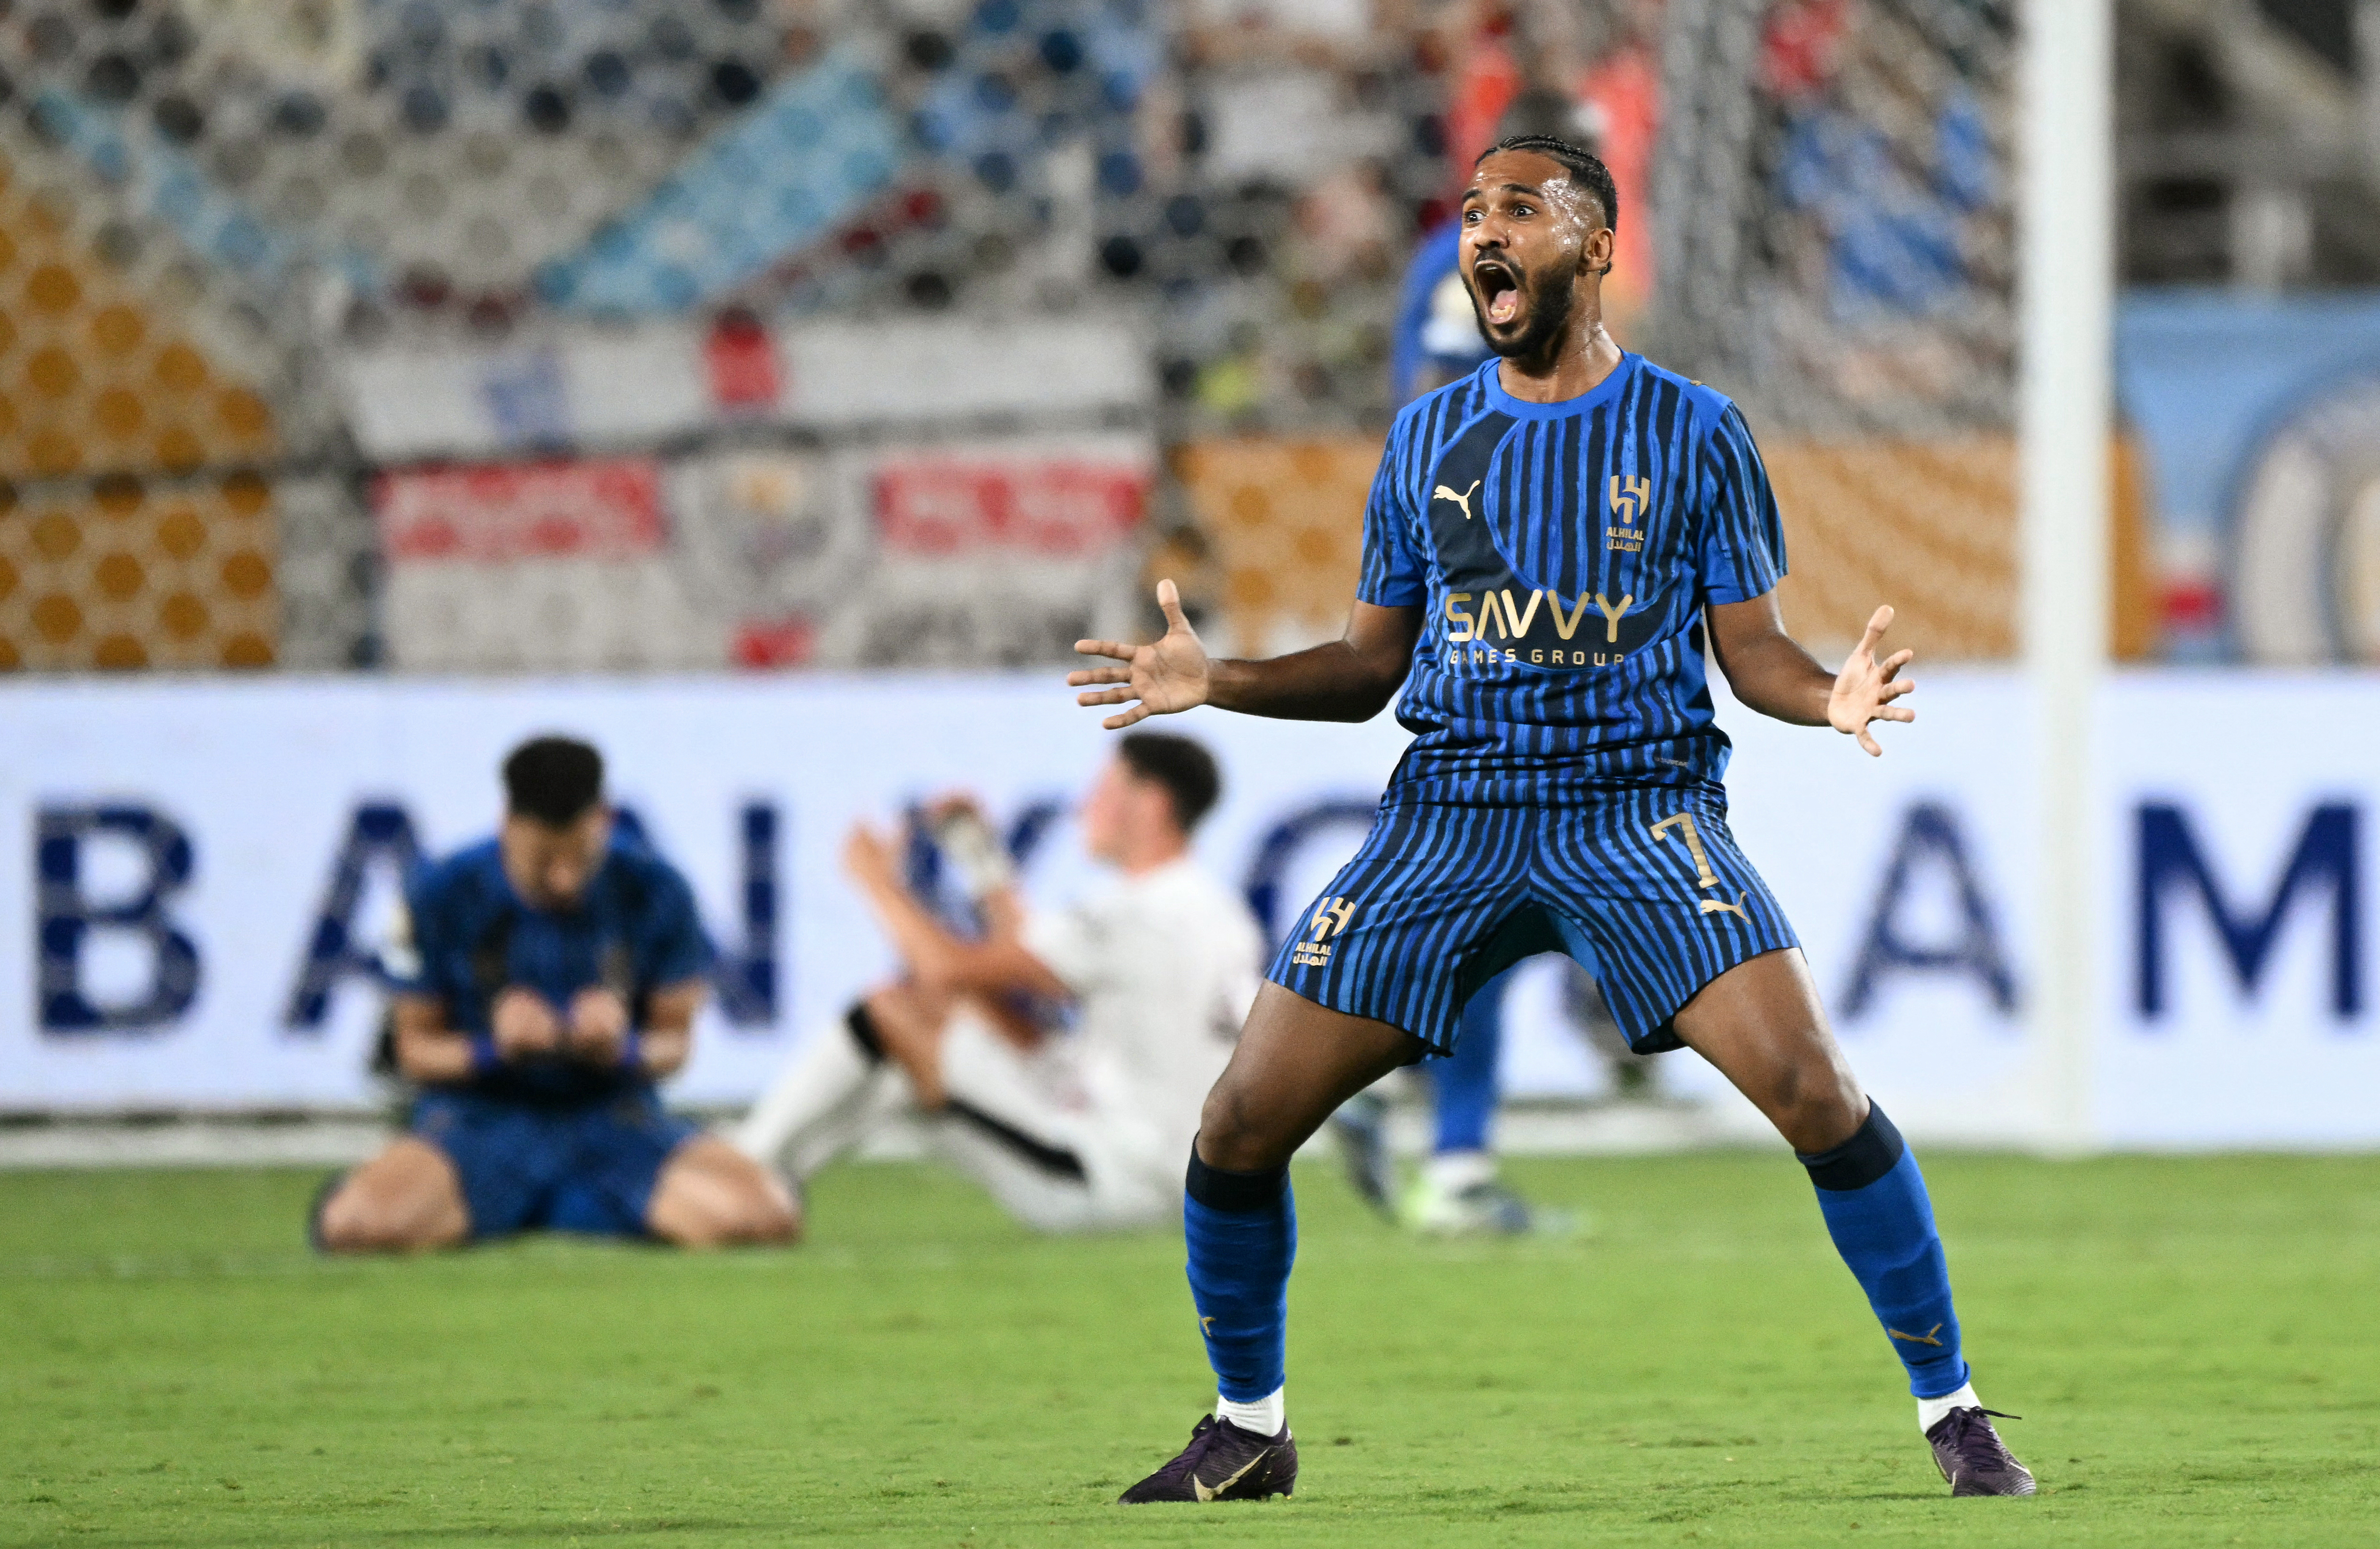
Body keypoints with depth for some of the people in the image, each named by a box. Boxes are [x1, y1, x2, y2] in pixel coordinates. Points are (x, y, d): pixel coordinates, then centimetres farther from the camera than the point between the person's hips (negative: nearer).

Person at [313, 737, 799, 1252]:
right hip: (479, 1112, -2)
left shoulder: (655, 892, -6)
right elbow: (416, 1049, 0)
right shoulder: (441, 895, -8)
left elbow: (675, 1039, 3)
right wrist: (494, 1049, -22)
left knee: (766, 1217, -27)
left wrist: (622, 1050, -22)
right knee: (358, 1226, -35)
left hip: (613, 1116, 2)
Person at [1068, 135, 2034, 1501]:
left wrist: (1831, 698, -17)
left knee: (1813, 1089, -22)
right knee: (1242, 1123, -6)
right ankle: (1248, 1431, 17)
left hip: (1644, 809, -3)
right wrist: (1222, 684, 0)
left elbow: (1750, 644, 5)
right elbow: (1373, 662, 16)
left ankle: (1953, 1410, -6)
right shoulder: (1428, 439, 11)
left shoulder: (1695, 433, 3)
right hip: (1450, 813, 3)